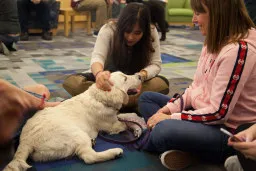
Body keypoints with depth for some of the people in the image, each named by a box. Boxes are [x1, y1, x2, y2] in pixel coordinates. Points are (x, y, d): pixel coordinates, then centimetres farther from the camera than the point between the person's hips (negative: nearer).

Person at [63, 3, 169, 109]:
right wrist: (99, 73, -57)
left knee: (162, 84, -33)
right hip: (110, 78, 0)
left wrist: (142, 75, -40)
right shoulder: (109, 30, -20)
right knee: (71, 82, -27)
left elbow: (155, 64, -17)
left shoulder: (151, 33, -16)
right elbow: (97, 57, -33)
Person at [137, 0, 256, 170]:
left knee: (165, 130, -34)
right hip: (203, 113, 10)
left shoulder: (239, 50, -25)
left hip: (228, 132, -10)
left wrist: (170, 117, -18)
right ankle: (180, 149, -11)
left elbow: (218, 113, -24)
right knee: (147, 98, 12)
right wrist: (167, 109, -4)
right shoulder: (214, 42, 4)